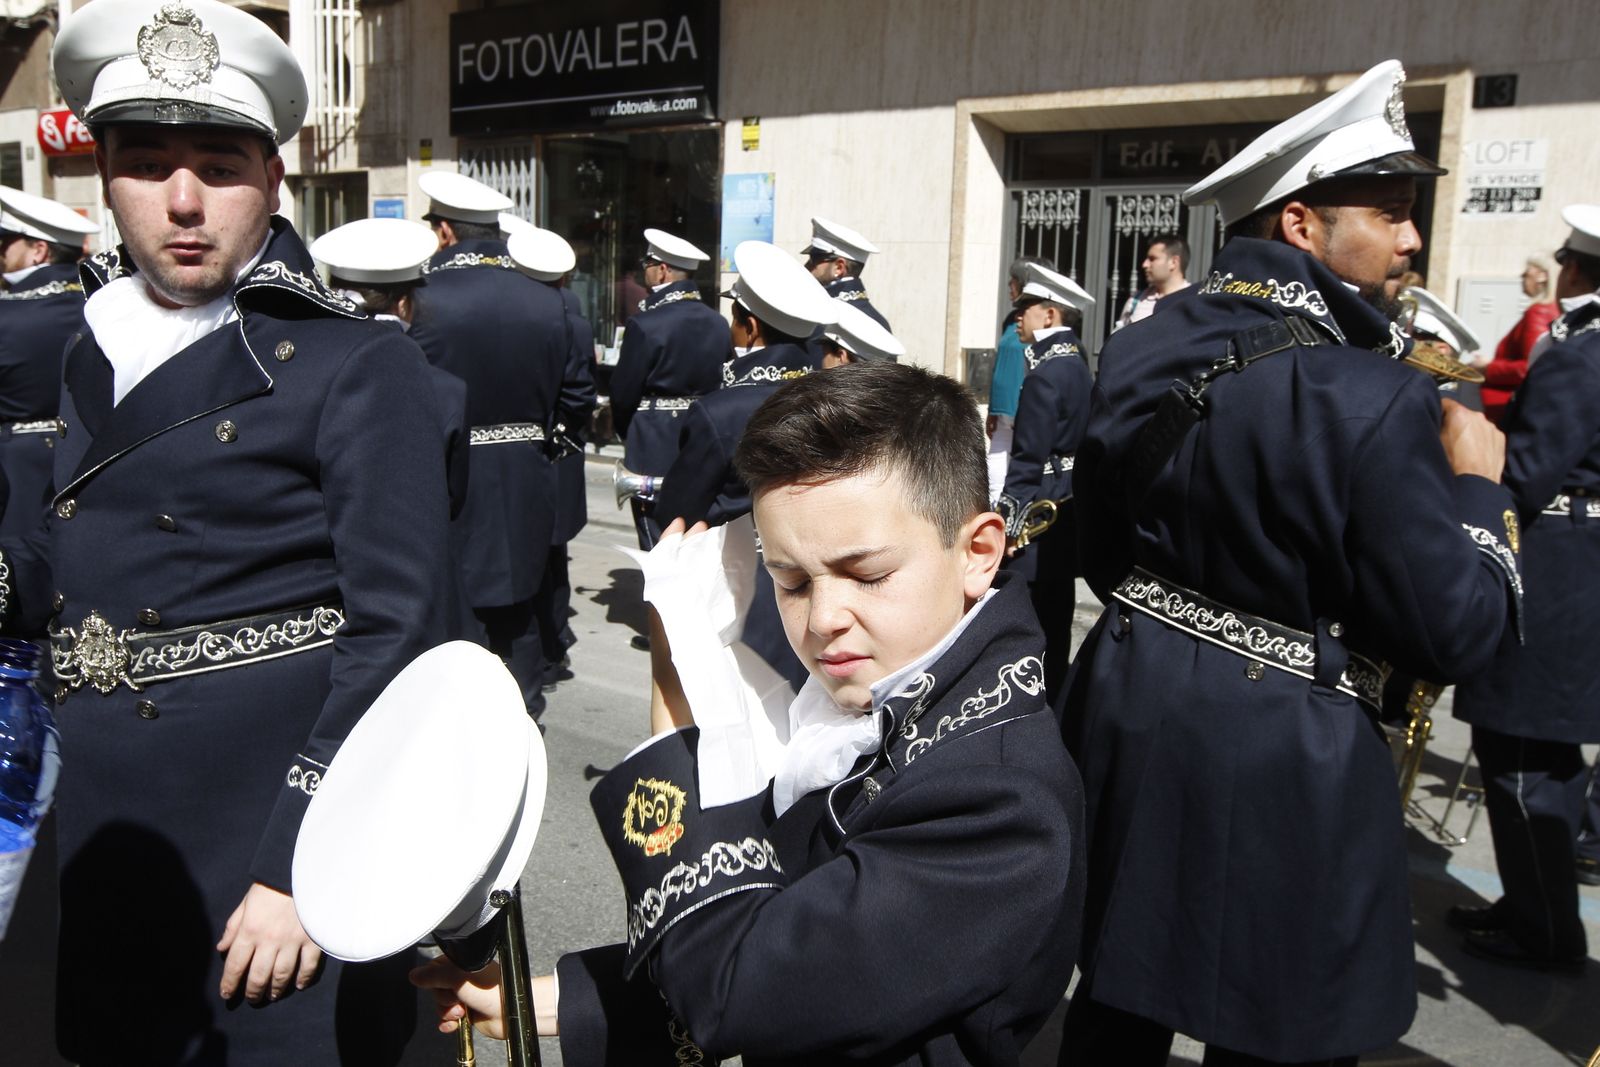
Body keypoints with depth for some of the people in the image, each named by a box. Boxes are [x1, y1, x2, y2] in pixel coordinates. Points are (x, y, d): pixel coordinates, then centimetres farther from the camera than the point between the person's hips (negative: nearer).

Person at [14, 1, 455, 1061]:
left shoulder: (363, 369, -11)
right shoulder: (90, 356, 8)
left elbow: (396, 632, -17)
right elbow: (75, 586, 16)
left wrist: (299, 869, -20)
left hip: (280, 823, -6)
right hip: (107, 840, 6)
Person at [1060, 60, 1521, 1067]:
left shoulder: (1138, 352, 1)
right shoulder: (1368, 395, -19)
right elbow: (1456, 632, -14)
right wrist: (1477, 481, -1)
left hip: (1131, 703, 7)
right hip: (1278, 748, -6)